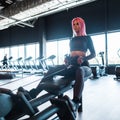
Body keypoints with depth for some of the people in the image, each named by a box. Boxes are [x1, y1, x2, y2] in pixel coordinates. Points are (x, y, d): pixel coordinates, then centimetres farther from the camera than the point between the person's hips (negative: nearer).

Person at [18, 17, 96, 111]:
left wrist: (83, 58, -19)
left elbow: (93, 54, 2)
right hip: (72, 65, 5)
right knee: (52, 70, -20)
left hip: (83, 65, -5)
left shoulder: (87, 38, 8)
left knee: (80, 70, -44)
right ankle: (32, 94, -28)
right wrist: (67, 59, 1)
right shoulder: (72, 40, 21)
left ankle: (75, 103, -59)